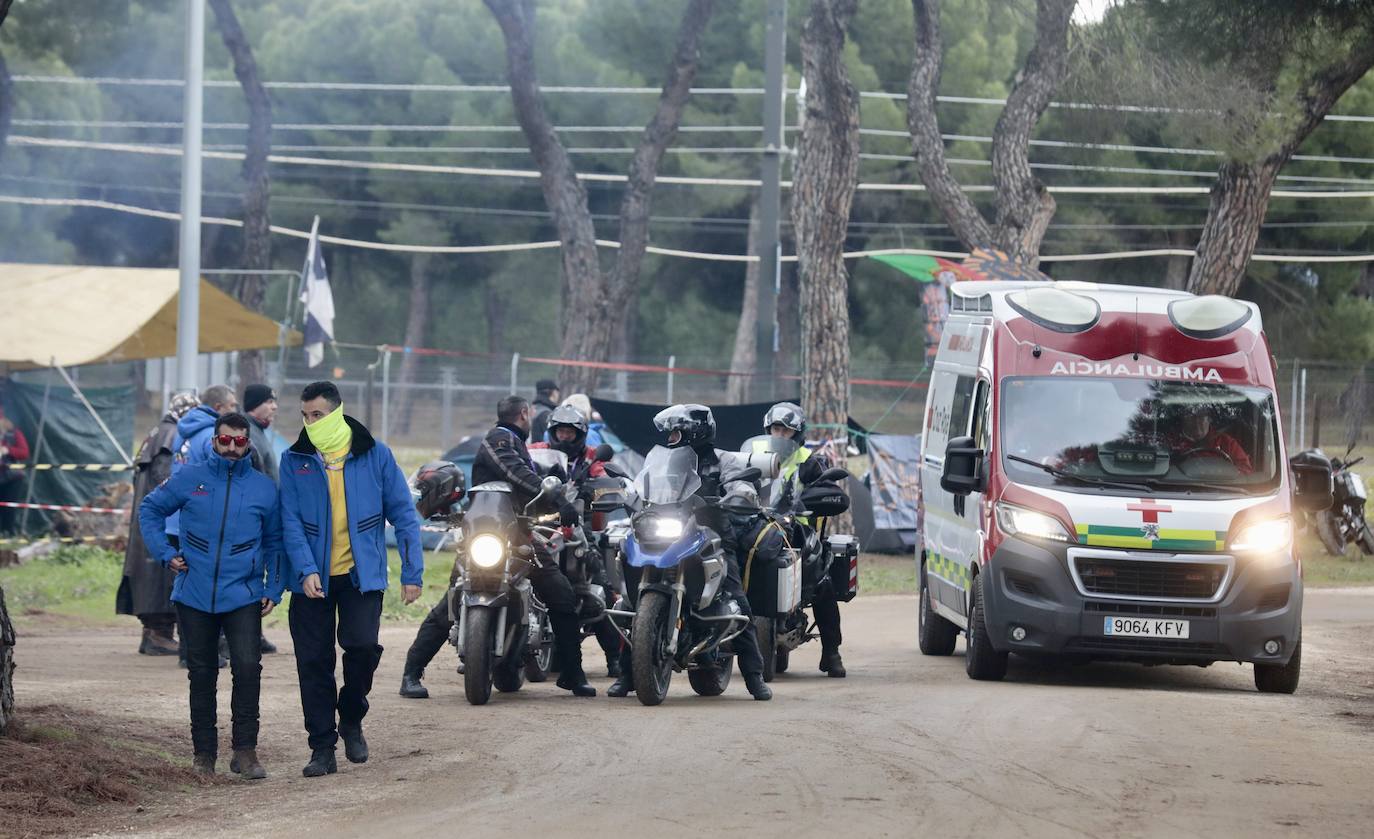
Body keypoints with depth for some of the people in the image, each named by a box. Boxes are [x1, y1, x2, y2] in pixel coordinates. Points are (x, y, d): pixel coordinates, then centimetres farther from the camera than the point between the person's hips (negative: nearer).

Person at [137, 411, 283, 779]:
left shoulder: (264, 488, 4)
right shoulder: (188, 479, 2)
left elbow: (274, 542, 13)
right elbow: (149, 510, 12)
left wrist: (274, 589, 5)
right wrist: (165, 552, 1)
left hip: (243, 597, -1)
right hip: (195, 596, 1)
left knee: (248, 666, -16)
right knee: (201, 675, 8)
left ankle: (245, 750, -10)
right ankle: (204, 752, 17)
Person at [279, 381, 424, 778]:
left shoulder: (375, 455, 2)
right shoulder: (294, 461, 4)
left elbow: (403, 514, 4)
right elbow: (291, 521, -2)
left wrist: (412, 572, -1)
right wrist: (305, 569, -17)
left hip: (361, 576, -1)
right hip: (312, 579, 1)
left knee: (362, 645, -18)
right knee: (314, 663, -1)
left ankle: (351, 720, 9)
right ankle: (322, 747, 9)